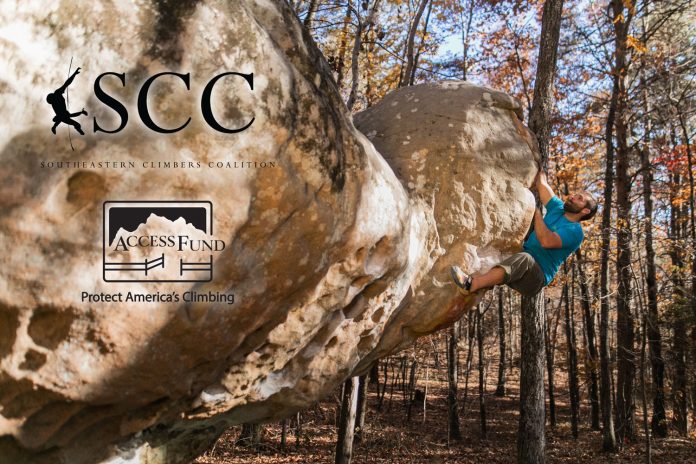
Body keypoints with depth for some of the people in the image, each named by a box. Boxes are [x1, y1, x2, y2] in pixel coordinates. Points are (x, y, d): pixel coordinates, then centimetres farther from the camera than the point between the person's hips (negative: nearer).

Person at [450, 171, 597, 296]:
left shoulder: (575, 232, -6)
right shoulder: (558, 209, 16)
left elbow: (546, 241, -22)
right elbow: (541, 184, 16)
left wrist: (537, 212, -12)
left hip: (537, 278, -8)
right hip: (520, 264, 8)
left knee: (524, 258, -40)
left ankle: (470, 284, -60)